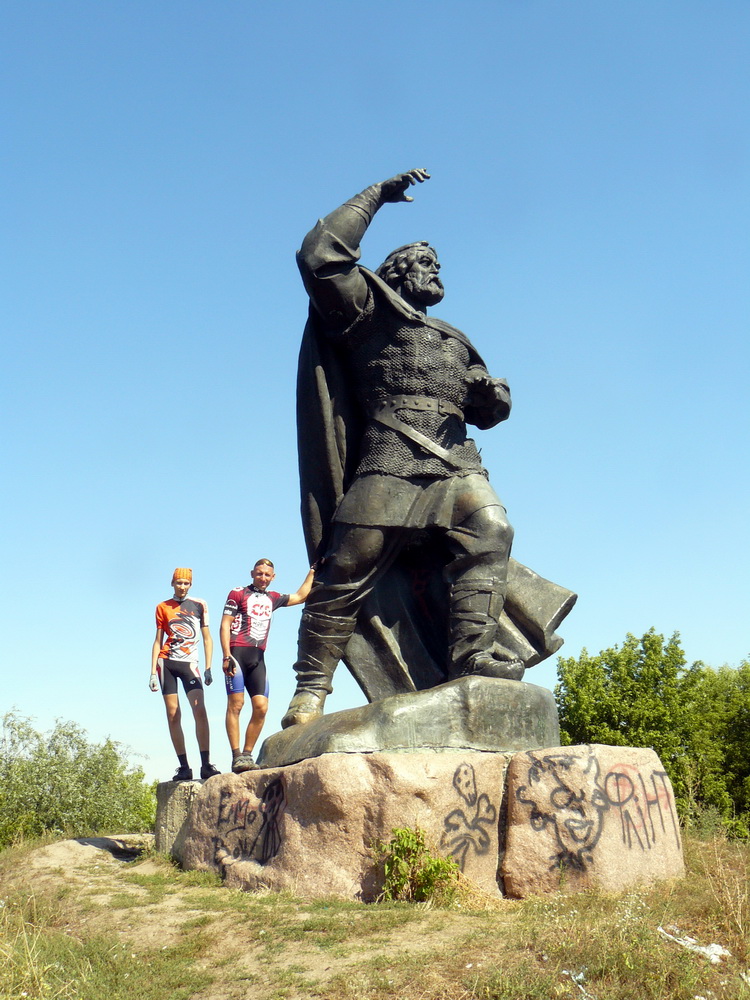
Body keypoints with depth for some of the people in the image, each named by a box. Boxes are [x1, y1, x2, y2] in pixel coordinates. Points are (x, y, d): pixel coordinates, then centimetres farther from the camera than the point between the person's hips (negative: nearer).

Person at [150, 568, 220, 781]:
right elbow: (158, 641, 11)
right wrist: (153, 672, 5)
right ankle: (184, 767, -1)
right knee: (173, 714, -3)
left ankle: (205, 765, -17)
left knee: (199, 711, -16)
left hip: (189, 663, -1)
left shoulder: (199, 605, 8)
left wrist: (208, 668, -2)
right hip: (166, 662, 1)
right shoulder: (163, 607, 11)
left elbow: (207, 638, 7)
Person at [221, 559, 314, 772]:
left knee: (261, 707, -4)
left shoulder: (272, 598, 20)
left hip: (258, 658, 5)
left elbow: (300, 597, 31)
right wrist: (227, 656, -11)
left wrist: (312, 571, 32)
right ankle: (236, 756, -11)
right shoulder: (238, 594, 6)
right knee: (236, 703, -10)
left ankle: (247, 754, 4)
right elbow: (225, 625, -1)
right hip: (238, 653, -5)